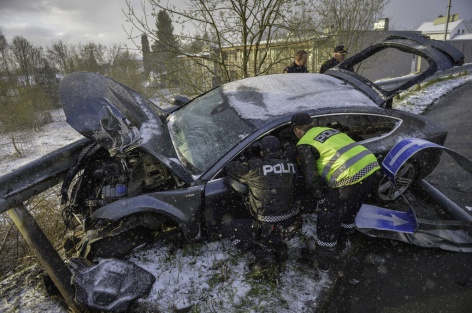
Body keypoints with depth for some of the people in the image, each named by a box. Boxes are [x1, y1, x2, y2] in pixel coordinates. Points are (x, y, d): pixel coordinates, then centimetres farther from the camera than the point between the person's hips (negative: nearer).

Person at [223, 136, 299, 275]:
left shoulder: (256, 167, -19)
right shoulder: (290, 164, -4)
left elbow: (229, 167, -11)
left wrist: (244, 163, 12)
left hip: (270, 228, -7)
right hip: (289, 224, 7)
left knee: (228, 227, 8)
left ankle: (263, 255, 1)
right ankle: (280, 249, 22)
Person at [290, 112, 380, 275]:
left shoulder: (304, 145, -1)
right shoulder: (329, 129, 23)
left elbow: (310, 176, -8)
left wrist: (321, 198, 6)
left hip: (351, 178, -8)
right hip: (372, 167, 8)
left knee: (328, 217, 10)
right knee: (350, 206, 33)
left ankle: (322, 260, 26)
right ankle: (344, 234, 58)